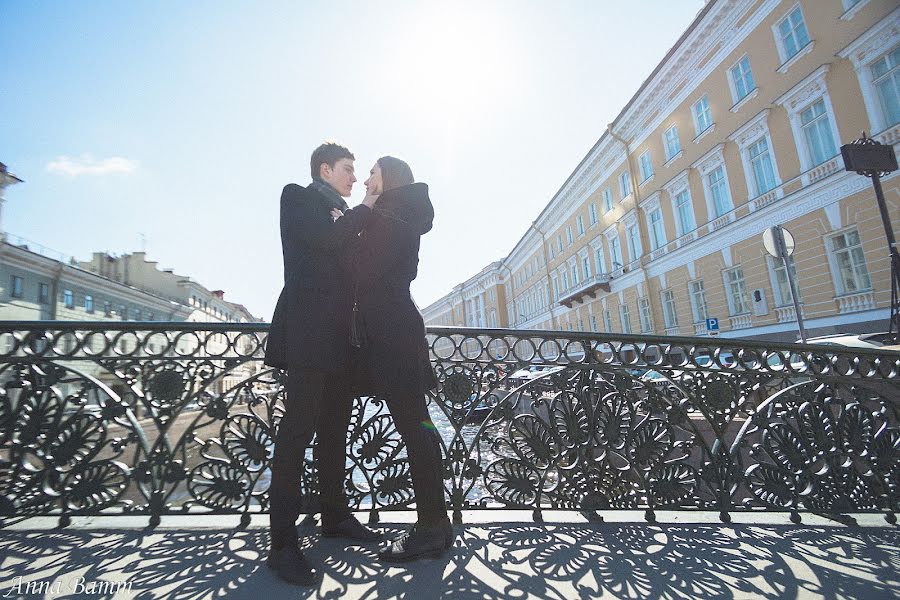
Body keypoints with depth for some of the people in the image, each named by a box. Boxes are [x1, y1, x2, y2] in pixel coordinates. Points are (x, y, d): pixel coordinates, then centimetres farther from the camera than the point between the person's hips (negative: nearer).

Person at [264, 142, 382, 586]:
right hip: (308, 329, -8)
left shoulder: (343, 214, 27)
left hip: (338, 334, 8)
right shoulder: (298, 197, 5)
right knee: (299, 427, -9)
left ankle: (335, 516, 22)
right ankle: (282, 543, -2)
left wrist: (365, 215, 12)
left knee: (335, 428, 11)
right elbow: (325, 238, -14)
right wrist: (366, 209, -1)